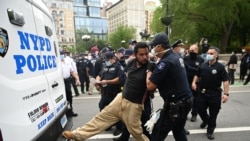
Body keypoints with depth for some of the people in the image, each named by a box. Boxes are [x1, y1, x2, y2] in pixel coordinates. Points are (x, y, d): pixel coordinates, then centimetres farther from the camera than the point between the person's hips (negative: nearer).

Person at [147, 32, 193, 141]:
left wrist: (149, 70, -6)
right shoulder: (176, 57, 6)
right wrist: (154, 68, 6)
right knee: (179, 131, 26)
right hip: (185, 101, 10)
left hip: (175, 105, -9)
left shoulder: (165, 62, -23)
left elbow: (150, 86, -21)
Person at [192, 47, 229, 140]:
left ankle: (210, 131, 27)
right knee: (200, 110, 11)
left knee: (213, 113, 9)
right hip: (202, 92, 3)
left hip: (215, 94, -3)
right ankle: (205, 120, 44)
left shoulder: (220, 67, -8)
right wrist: (194, 82, 0)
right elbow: (197, 75, 18)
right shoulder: (203, 65, 4)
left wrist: (226, 93, -17)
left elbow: (225, 81, -10)